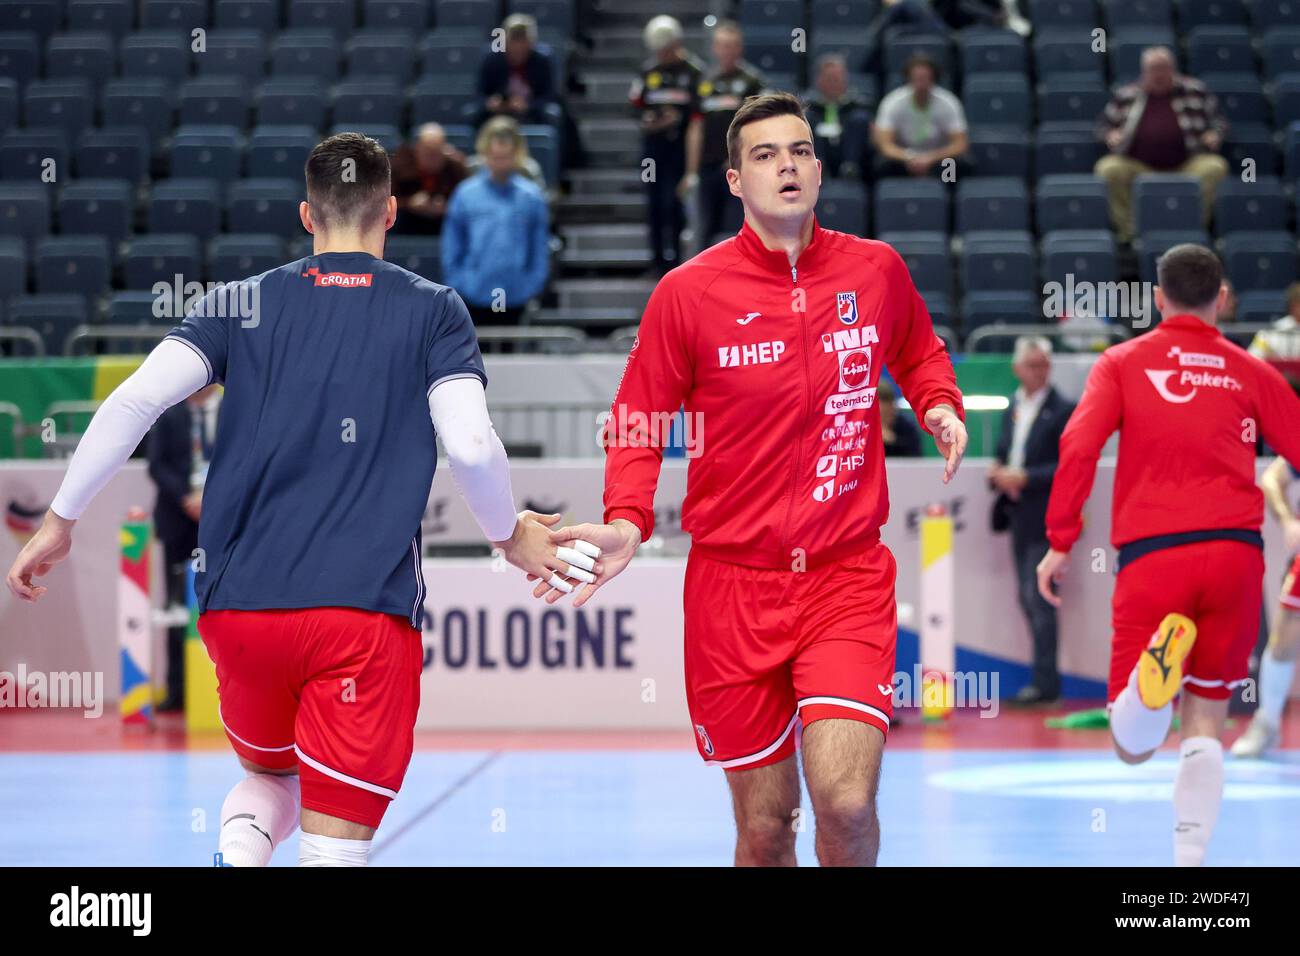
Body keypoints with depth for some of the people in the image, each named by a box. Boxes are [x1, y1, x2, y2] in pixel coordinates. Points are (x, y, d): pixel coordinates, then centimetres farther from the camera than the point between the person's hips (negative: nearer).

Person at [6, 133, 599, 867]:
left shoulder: (239, 304, 9)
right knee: (335, 846, 0)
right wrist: (510, 536, 13)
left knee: (269, 775, 28)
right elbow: (471, 445, -6)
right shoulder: (433, 311, 4)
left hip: (238, 607, 3)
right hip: (366, 617, -3)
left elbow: (134, 401, -1)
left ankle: (236, 854, -3)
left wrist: (60, 520, 7)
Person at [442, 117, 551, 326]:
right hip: (473, 297, 0)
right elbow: (451, 245, 4)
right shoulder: (466, 193, -1)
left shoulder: (531, 197, -2)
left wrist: (533, 284, -3)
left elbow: (541, 246, 3)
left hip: (515, 299, 0)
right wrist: (456, 284, -1)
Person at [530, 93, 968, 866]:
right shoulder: (688, 293, -3)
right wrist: (628, 521, -13)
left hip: (847, 573, 0)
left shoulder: (877, 270, 2)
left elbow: (919, 354, 22)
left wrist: (939, 403, 1)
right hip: (733, 581, 0)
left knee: (846, 802, -17)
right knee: (765, 825, 3)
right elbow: (637, 425, 4)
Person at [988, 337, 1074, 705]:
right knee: (1028, 597, 11)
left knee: (1037, 595, -10)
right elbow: (1003, 451, 21)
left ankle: (1045, 680, -7)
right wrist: (998, 473, -1)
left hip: (1044, 518, -8)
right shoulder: (1014, 408, 14)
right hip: (1018, 516, 8)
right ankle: (1044, 674, 18)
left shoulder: (1063, 411, -9)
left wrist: (1024, 478, -19)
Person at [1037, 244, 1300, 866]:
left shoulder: (1122, 363, 10)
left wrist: (1060, 543, 0)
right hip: (1235, 551, 1)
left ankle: (1161, 656, -29)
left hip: (1151, 556, -1)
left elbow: (1078, 448, -3)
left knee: (1133, 746, 2)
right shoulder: (1249, 372, 11)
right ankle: (1189, 859, -3)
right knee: (1204, 727, 11)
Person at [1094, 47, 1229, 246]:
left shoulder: (1195, 90, 9)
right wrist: (1110, 135, -7)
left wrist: (1214, 134, -7)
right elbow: (1104, 125, 17)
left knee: (1215, 167, -30)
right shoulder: (1126, 95, 10)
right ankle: (1127, 228, -19)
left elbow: (1218, 119, 16)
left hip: (1187, 165, 0)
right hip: (1138, 166, 0)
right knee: (1109, 169, -29)